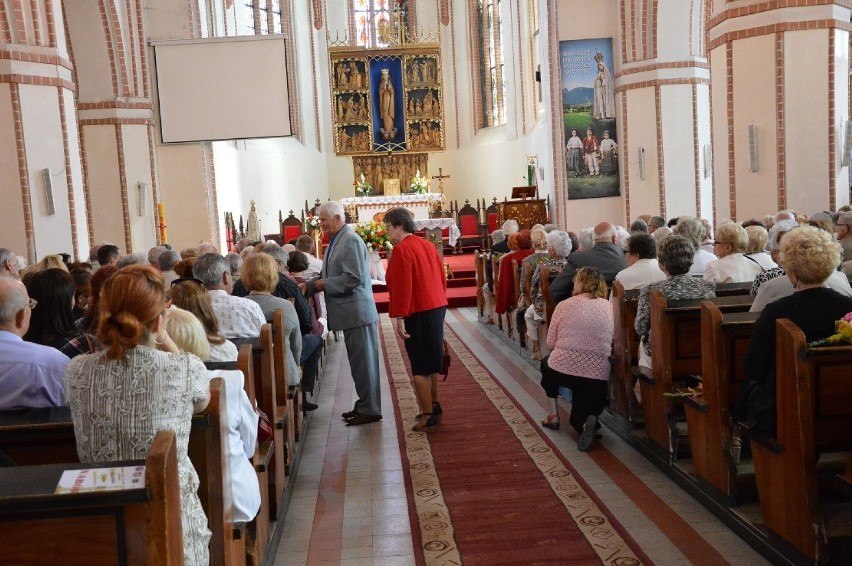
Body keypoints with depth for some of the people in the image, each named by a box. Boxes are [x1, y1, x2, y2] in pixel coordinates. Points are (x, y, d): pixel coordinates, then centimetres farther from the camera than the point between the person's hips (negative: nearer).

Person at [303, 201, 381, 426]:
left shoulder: (351, 241, -16)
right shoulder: (335, 241, 14)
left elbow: (353, 279, -23)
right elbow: (328, 276, 19)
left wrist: (324, 284, -15)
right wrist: (309, 285, 3)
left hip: (358, 312, -9)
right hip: (350, 314, 9)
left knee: (364, 362, -1)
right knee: (358, 362, 16)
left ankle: (370, 410, 8)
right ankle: (363, 405, 26)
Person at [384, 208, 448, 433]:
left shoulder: (401, 250, -14)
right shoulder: (427, 245, 11)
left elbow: (402, 287, -20)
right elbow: (442, 279, 15)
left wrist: (399, 318, -18)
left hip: (417, 313, -9)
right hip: (437, 308, 9)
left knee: (419, 366, -1)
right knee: (430, 360, 20)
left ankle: (428, 416, 4)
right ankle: (434, 406, 31)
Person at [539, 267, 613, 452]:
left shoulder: (564, 306, -2)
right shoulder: (610, 308, 5)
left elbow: (550, 344, 2)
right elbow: (612, 345, 11)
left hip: (562, 370, -2)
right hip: (598, 377, 2)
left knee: (546, 362, 35)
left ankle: (553, 415, 30)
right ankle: (586, 422, -10)